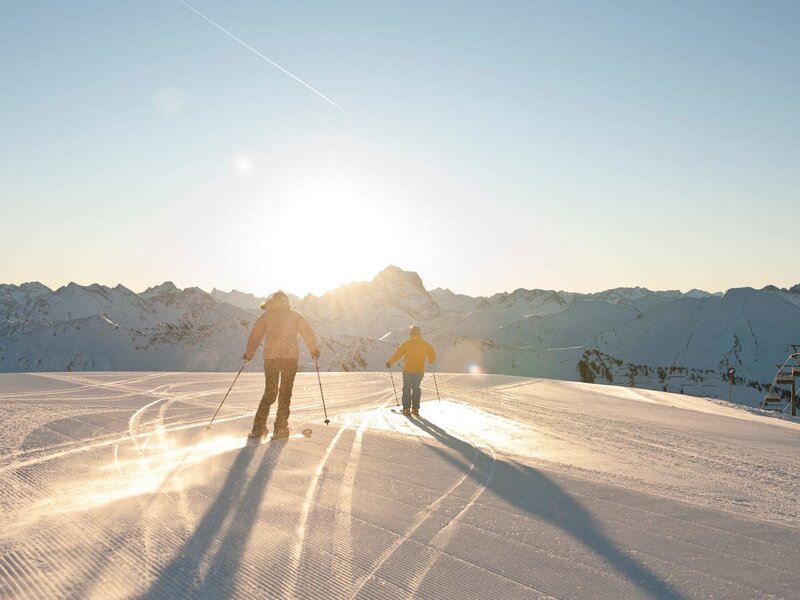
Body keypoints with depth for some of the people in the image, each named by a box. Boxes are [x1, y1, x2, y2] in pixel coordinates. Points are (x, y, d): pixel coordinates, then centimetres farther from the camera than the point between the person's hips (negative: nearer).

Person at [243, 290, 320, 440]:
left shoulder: (266, 316, 11)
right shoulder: (295, 315, 10)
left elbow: (255, 336, 11)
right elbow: (307, 332, 6)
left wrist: (249, 353, 22)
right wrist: (314, 349, 15)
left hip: (271, 357, 1)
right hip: (290, 356, -1)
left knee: (269, 392, 10)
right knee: (285, 392, 4)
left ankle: (259, 427, 2)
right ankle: (280, 428, 0)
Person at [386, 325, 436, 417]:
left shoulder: (406, 344, -8)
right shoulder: (425, 344, -1)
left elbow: (397, 354, -8)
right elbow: (432, 356, 5)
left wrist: (389, 362, 5)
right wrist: (430, 361, 28)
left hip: (408, 370, -2)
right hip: (419, 370, 2)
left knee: (407, 388, 10)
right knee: (416, 389, 16)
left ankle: (406, 409, 5)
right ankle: (415, 409, 14)